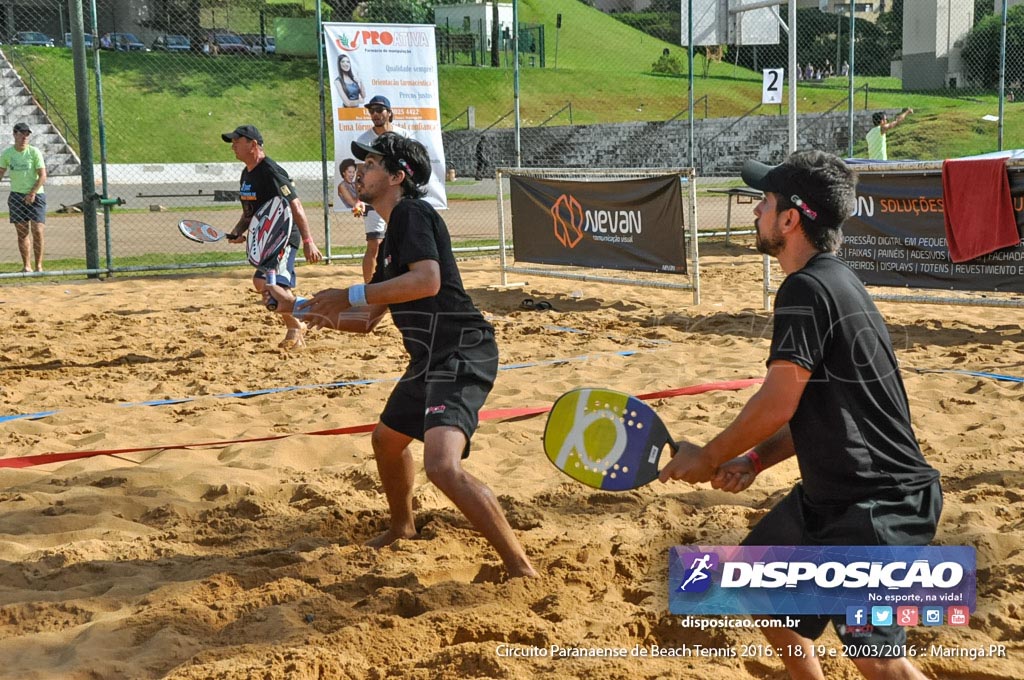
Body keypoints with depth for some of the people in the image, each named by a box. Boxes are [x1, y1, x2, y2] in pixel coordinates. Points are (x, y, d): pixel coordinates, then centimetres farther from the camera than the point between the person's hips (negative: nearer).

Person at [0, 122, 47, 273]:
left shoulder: (34, 152, -6)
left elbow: (43, 176, -9)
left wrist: (32, 193, -16)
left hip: (36, 195, -3)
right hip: (16, 195, 3)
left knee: (37, 230, -10)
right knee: (22, 232, 3)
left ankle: (39, 266, 0)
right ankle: (26, 266, 9)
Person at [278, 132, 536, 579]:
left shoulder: (411, 214, -9)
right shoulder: (392, 235, 22)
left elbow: (428, 279, -27)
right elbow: (368, 319, 27)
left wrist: (350, 295, -21)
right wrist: (322, 316, 12)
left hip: (460, 354, -11)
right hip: (431, 358, 11)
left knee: (442, 465, -27)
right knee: (387, 440, 28)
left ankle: (522, 569, -21)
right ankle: (402, 529, 53)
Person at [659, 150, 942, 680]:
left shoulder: (807, 289, -19)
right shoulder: (833, 281, 11)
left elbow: (776, 404, -21)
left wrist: (709, 458, -6)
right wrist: (753, 462, 8)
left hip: (879, 506, -11)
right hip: (829, 492, 11)